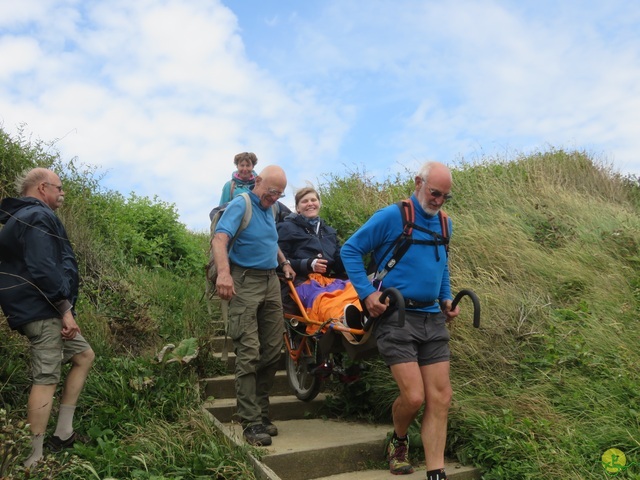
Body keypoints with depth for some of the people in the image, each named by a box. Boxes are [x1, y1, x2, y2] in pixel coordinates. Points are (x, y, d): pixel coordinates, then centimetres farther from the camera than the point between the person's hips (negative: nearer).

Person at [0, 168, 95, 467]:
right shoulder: (37, 217, -13)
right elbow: (43, 269, -25)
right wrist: (66, 309, -20)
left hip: (42, 311, 11)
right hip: (44, 311, -11)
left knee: (84, 355, 16)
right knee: (46, 379, -8)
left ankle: (63, 434, 18)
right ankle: (34, 459, -1)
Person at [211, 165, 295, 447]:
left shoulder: (270, 210, 17)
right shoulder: (240, 205, -8)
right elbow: (219, 239, -23)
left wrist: (284, 263, 20)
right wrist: (223, 272, -38)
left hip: (271, 281, 8)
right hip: (245, 282, -8)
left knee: (273, 351, 6)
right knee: (249, 354, -10)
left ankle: (262, 412, 18)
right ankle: (251, 422, -4)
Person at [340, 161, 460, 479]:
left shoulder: (444, 224, 13)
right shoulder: (391, 217, -7)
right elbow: (350, 250, -4)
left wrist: (446, 299, 13)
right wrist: (366, 293, -13)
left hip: (433, 318, 6)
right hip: (396, 317, -6)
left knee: (440, 398, 2)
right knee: (414, 397, -10)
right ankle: (399, 440, 24)